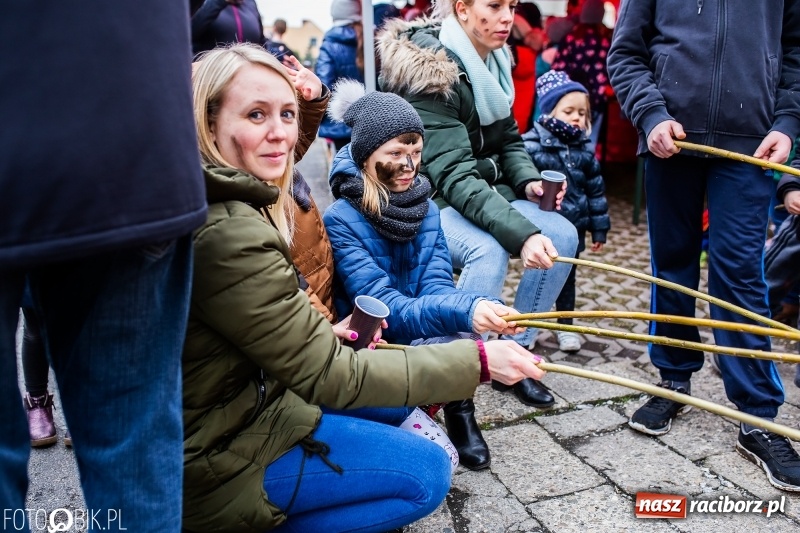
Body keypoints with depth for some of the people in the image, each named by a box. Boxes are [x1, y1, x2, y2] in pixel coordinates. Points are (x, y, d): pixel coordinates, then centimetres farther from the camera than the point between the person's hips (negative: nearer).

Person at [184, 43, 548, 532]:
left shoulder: (224, 198, 3)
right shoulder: (227, 236, -29)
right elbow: (327, 377, -24)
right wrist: (477, 361, -20)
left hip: (240, 400, 9)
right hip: (214, 458, -9)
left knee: (399, 384, 14)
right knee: (426, 473, -7)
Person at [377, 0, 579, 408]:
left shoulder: (493, 62, 4)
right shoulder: (432, 69, -22)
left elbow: (508, 140, 13)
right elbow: (452, 175, -31)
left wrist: (528, 182, -10)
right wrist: (522, 234, -40)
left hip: (480, 194, 8)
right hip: (429, 202, -8)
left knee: (562, 234, -8)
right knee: (488, 251, -34)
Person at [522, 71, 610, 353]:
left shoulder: (584, 149, 2)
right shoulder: (532, 145, -14)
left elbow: (595, 190, 8)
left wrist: (599, 228, 9)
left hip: (572, 228, 4)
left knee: (567, 277, 17)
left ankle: (565, 326, 33)